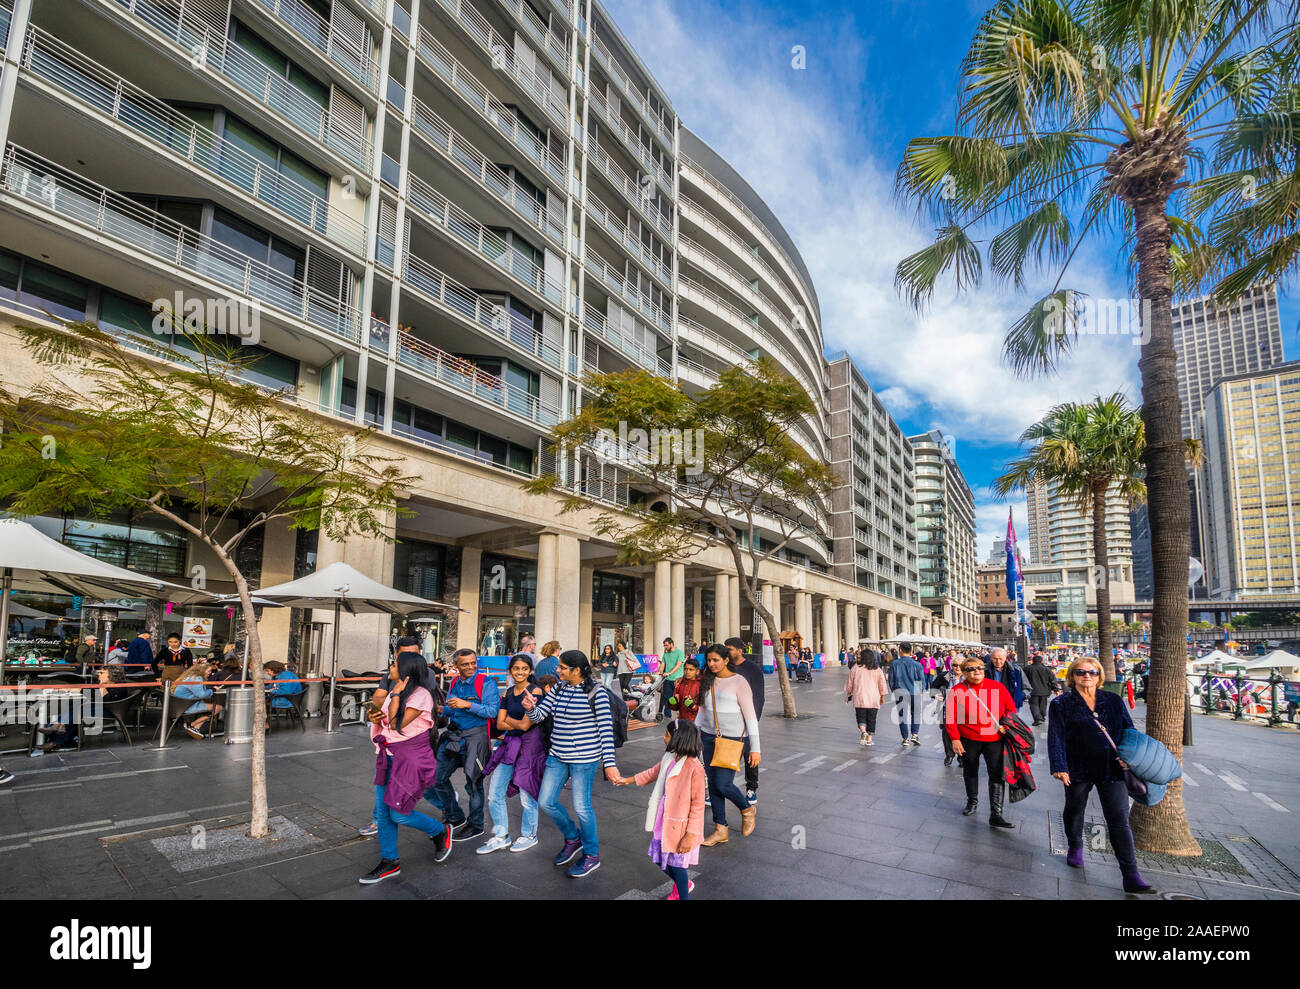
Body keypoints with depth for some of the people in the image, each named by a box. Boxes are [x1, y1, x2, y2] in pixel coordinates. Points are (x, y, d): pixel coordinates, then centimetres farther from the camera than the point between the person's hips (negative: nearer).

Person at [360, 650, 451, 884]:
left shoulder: (420, 695, -17)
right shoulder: (393, 691, 10)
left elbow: (397, 724, -23)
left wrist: (396, 694, -19)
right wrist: (377, 718, 5)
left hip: (411, 758, -8)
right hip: (388, 756, 9)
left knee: (399, 814, -6)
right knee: (382, 812, 9)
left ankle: (441, 833, 19)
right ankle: (389, 862, 24)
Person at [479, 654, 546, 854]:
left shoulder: (535, 692, -11)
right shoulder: (507, 693, 9)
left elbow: (526, 725, -14)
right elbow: (500, 724, 4)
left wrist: (509, 719, 1)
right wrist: (518, 723, -9)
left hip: (530, 744, -7)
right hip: (510, 744, 7)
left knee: (527, 795, 3)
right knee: (494, 794, 8)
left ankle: (529, 835, 25)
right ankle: (501, 837, 25)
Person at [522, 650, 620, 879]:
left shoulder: (596, 694, -14)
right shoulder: (558, 689, 4)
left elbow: (606, 729, -14)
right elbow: (539, 716, 4)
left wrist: (609, 763, -18)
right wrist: (530, 708, -19)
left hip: (584, 758, -7)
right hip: (558, 756, 7)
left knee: (581, 806, 1)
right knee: (546, 801, 10)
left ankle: (592, 856, 23)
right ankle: (573, 839, 35)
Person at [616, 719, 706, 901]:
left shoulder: (694, 768, -26)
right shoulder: (669, 758, -2)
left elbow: (698, 804, -22)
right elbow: (654, 772, 20)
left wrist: (690, 835, -20)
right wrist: (629, 780, 30)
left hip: (680, 825, -8)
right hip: (664, 821, 8)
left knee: (676, 864, 7)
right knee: (660, 859, 20)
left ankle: (683, 895, 31)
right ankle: (684, 884, 47)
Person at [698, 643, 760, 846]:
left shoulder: (739, 682, -10)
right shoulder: (708, 681, 8)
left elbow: (750, 716, -10)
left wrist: (755, 748, -12)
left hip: (732, 738, -6)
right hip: (709, 738, 6)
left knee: (723, 784, -10)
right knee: (713, 784, 8)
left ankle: (748, 809, 20)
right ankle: (720, 831, 21)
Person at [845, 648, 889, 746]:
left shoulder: (855, 668, -2)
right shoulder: (877, 669, 2)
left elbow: (849, 683, 5)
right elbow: (882, 684, 6)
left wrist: (848, 694, 17)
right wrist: (882, 696, 18)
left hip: (859, 698, -1)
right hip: (873, 698, 1)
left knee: (861, 717, 6)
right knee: (871, 719, 10)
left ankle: (863, 732, -20)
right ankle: (869, 739, 10)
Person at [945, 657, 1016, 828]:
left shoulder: (997, 687, -2)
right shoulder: (957, 691, -6)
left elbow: (1010, 709, 8)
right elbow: (950, 717, -6)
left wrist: (1005, 725, -6)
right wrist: (955, 739, -10)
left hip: (994, 739, 0)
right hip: (968, 740, 0)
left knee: (997, 774, -7)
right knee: (970, 772, 17)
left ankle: (996, 815, -2)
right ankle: (972, 801, 40)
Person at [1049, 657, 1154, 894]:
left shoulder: (1114, 701, 7)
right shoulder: (1061, 704, -2)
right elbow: (1056, 737, -6)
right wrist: (1059, 766, -14)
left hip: (1112, 768, 1)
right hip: (1079, 769, -1)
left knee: (1120, 821, -4)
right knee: (1074, 811, 17)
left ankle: (1131, 877, -2)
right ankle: (1075, 848, 43)